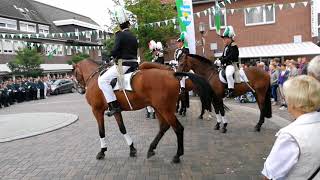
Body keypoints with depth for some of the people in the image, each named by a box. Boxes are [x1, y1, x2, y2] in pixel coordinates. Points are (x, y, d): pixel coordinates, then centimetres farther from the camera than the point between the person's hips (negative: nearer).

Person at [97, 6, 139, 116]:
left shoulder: (120, 35, -9)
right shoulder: (134, 37, 15)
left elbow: (114, 51, -18)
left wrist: (115, 56, 5)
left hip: (123, 65, -9)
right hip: (134, 64, 9)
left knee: (102, 80, -10)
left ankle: (114, 106, -20)